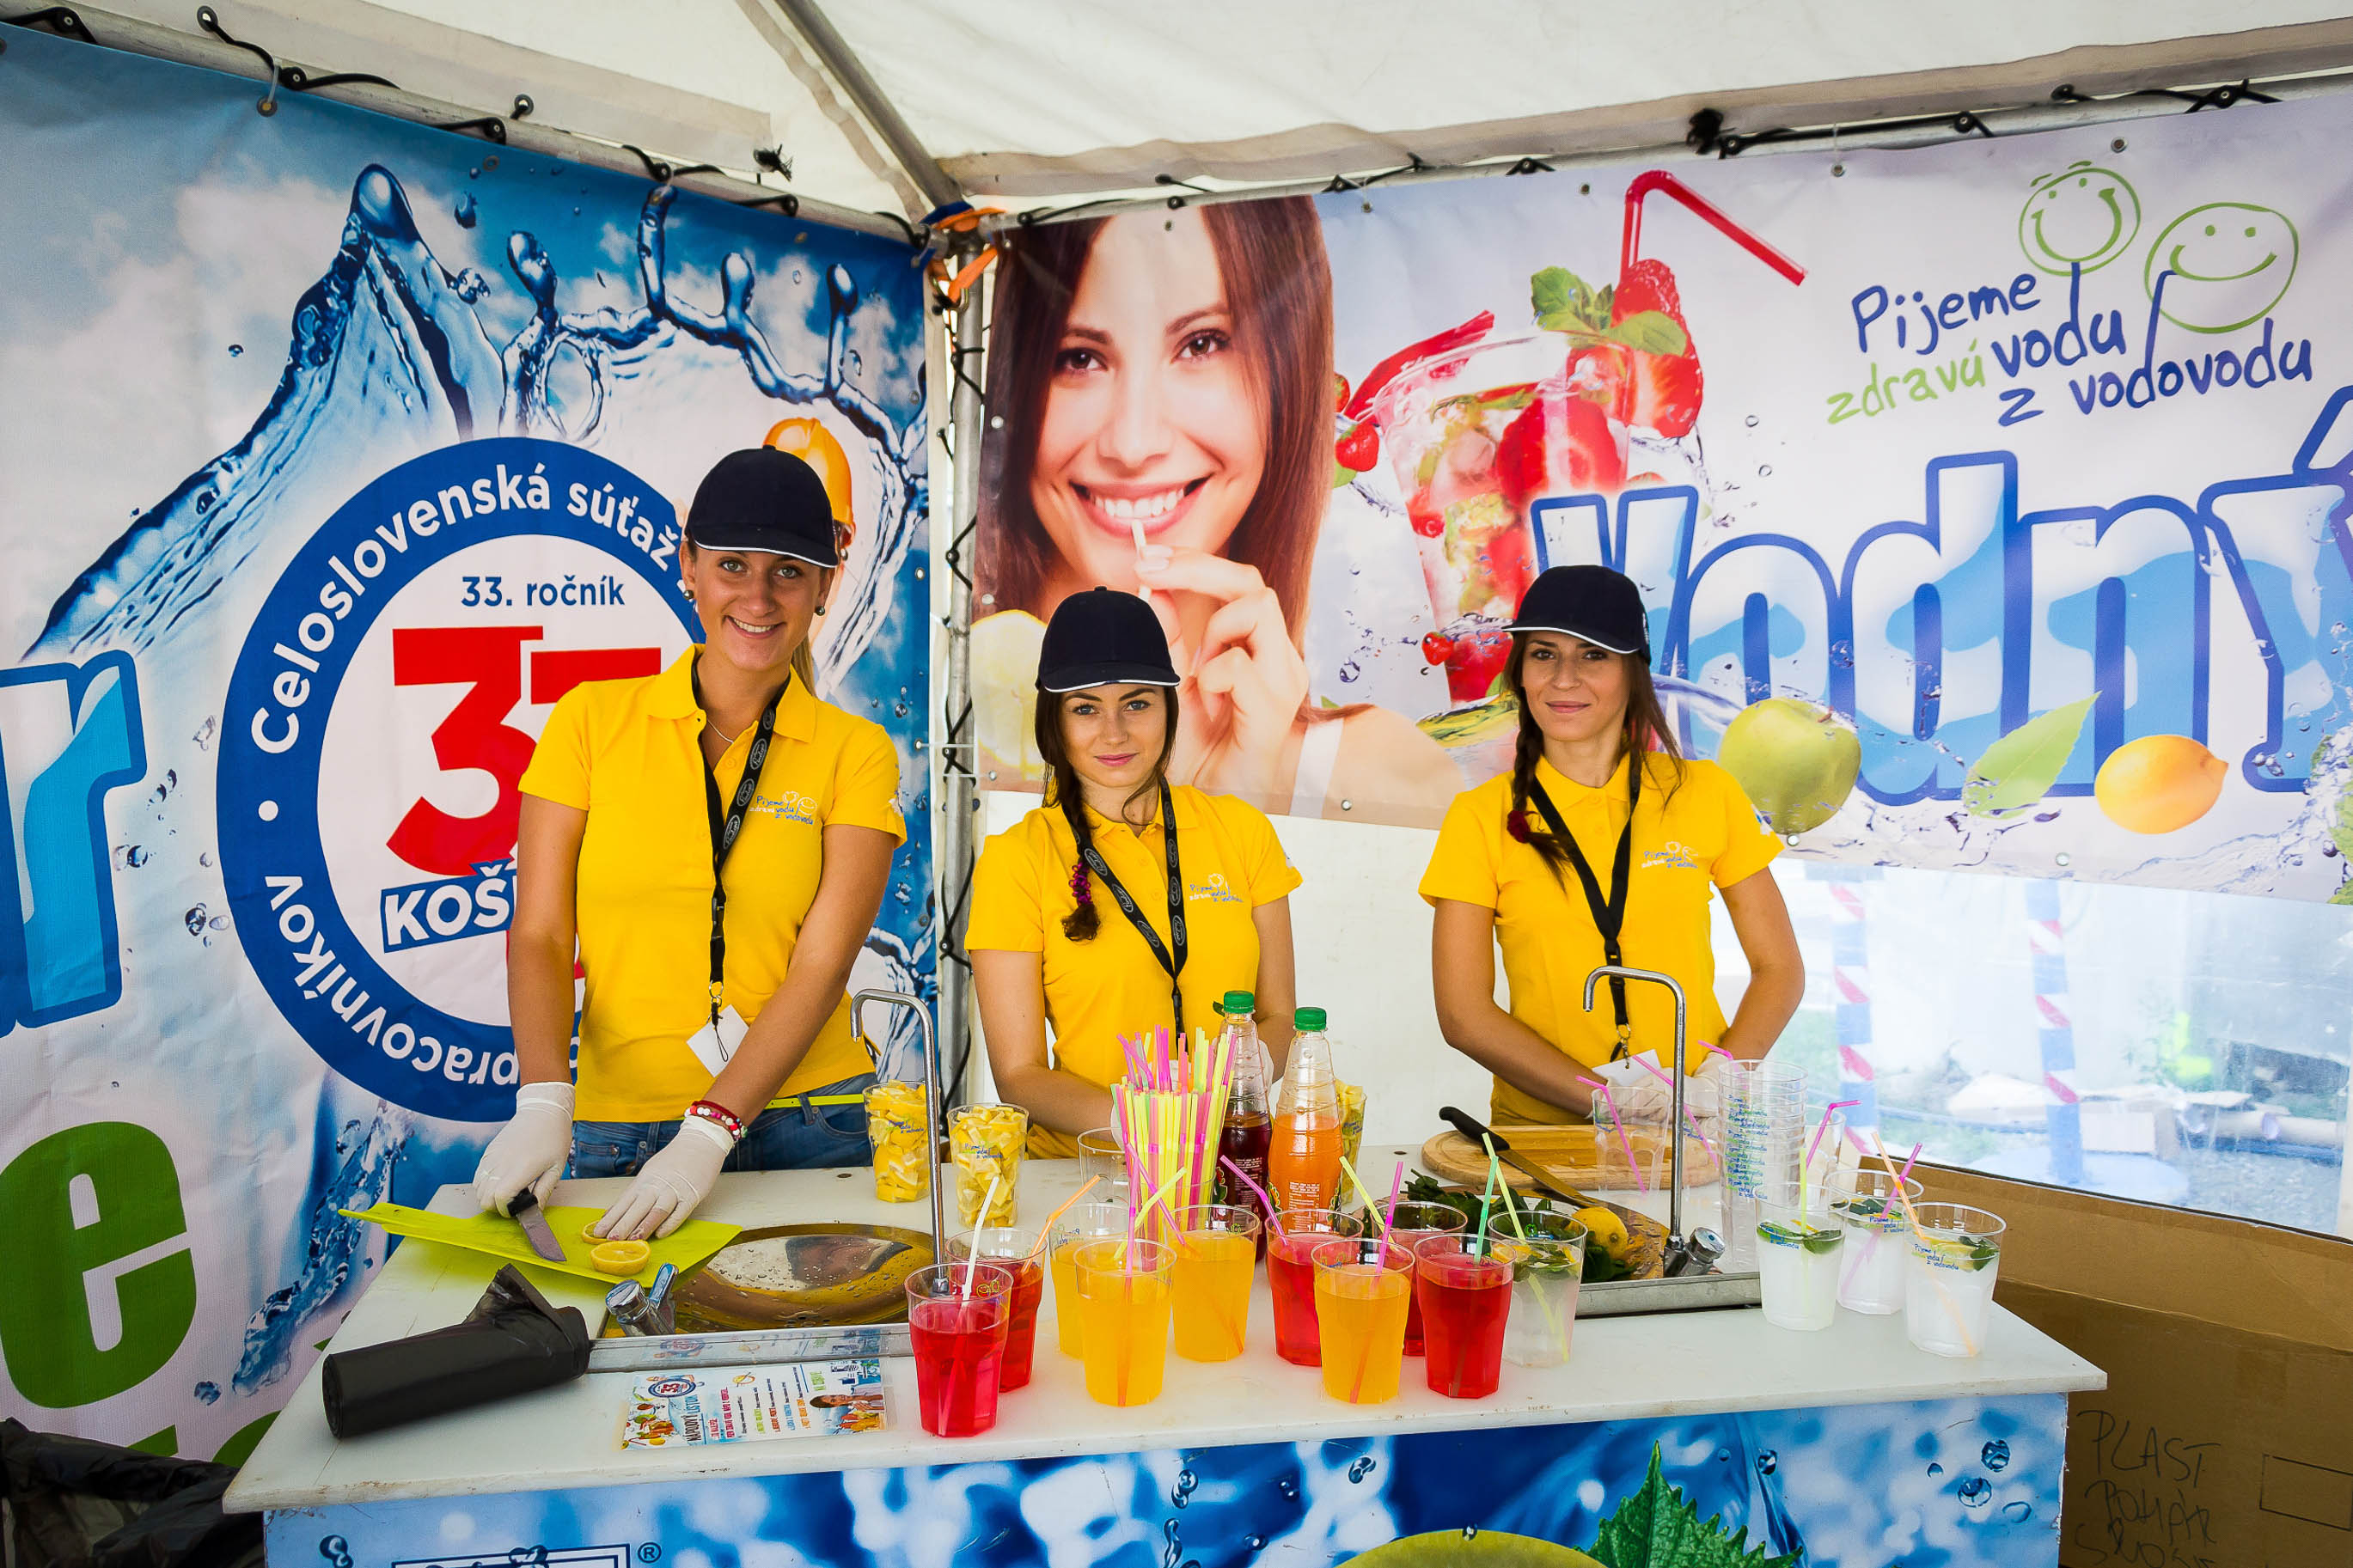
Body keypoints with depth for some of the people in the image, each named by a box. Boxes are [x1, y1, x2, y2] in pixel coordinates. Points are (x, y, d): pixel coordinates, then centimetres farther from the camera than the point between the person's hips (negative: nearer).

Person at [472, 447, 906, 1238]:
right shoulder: (594, 718, 2)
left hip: (804, 1128, 0)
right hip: (617, 1129, 1)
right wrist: (544, 1101, -17)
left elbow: (821, 968, -9)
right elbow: (538, 936, -1)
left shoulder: (855, 753, -1)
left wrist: (711, 1131, -19)